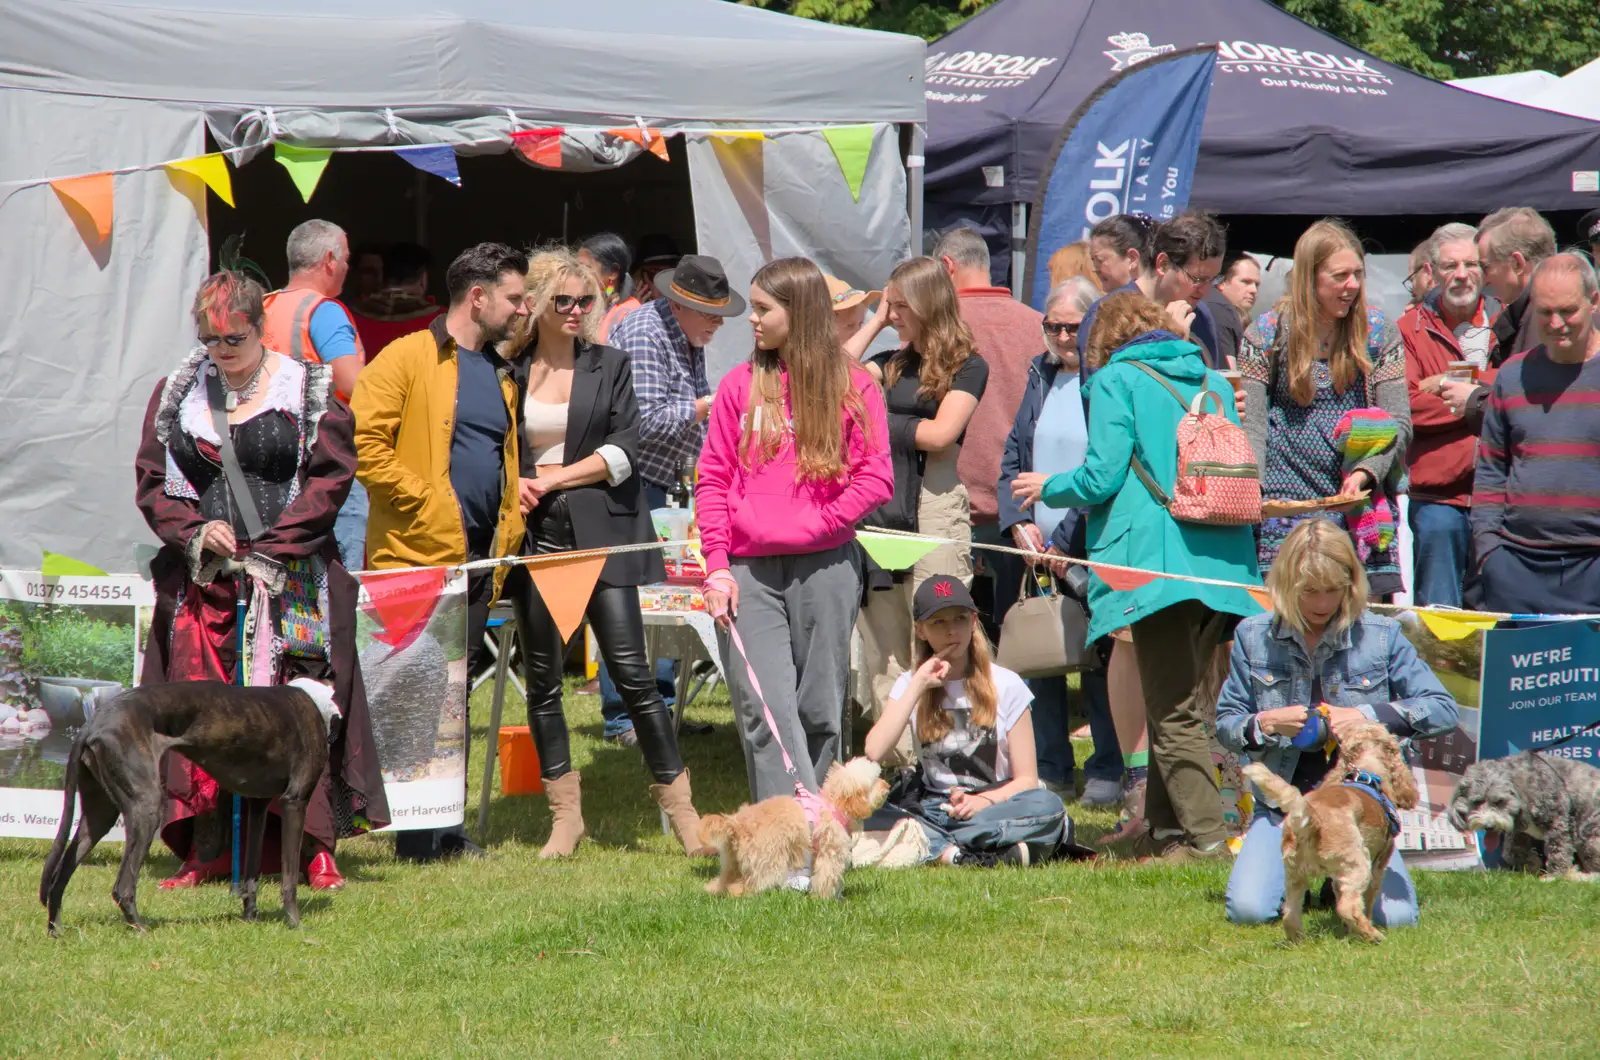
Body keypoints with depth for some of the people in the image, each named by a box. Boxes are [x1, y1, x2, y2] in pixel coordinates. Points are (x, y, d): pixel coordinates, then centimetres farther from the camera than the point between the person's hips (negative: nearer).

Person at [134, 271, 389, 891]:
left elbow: (331, 475, -3)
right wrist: (195, 530, -7)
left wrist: (270, 548, -10)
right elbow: (152, 481, 12)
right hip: (202, 577, 3)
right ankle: (206, 850, 2)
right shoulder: (177, 396, 11)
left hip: (289, 577, -3)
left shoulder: (305, 391, 2)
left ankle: (316, 848, -5)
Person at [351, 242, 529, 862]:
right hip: (419, 554, -7)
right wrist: (425, 506, -15)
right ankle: (415, 836, -5)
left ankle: (446, 828, 13)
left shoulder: (499, 375, 19)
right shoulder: (408, 359, -5)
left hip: (478, 557, 7)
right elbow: (364, 445, -13)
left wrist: (507, 531, 12)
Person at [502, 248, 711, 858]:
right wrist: (512, 486, -7)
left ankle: (679, 808, -3)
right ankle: (565, 816, 11)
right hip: (534, 536, 2)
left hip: (599, 533, -2)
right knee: (542, 678, 3)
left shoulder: (610, 367, 7)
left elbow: (623, 451, -2)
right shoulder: (510, 372, 8)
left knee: (632, 671, -8)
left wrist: (552, 479, -8)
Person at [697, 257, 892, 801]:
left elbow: (875, 478, 0)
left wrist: (816, 524, -10)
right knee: (766, 712, -10)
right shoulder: (741, 385, 9)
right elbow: (713, 479, 7)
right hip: (749, 571, 1)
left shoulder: (852, 387, 3)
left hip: (824, 567, -1)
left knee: (819, 710, 4)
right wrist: (717, 568, -2)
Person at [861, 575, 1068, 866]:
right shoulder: (909, 686, 9)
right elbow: (873, 752, -10)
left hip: (993, 807, -1)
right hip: (931, 813, 1)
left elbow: (1026, 779, 0)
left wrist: (985, 801, -20)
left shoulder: (1006, 686, 4)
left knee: (1048, 806, -34)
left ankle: (932, 847, -34)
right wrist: (918, 686, -9)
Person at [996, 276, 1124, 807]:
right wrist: (1019, 523, 0)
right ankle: (1049, 770, 11)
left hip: (1091, 549, -6)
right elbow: (1014, 456, 15)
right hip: (1038, 547, 6)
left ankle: (1107, 773, 6)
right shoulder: (1042, 375, 14)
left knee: (1099, 661, -2)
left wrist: (1066, 541, -14)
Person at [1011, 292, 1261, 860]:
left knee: (1174, 712, -7)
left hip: (1159, 561, -6)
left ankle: (1206, 832, -15)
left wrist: (1048, 488, 12)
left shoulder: (1117, 380, -1)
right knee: (1188, 701, 12)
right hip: (1222, 564, 6)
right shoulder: (1212, 382, 17)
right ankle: (1166, 826, 14)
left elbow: (1101, 478, -7)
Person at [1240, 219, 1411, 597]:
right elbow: (1252, 424, 0)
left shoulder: (1378, 333, 8)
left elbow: (1398, 423, 3)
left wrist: (1365, 472, -15)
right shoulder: (1268, 334, 4)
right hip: (1287, 506, -1)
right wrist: (1252, 490, -16)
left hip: (1363, 505, 2)